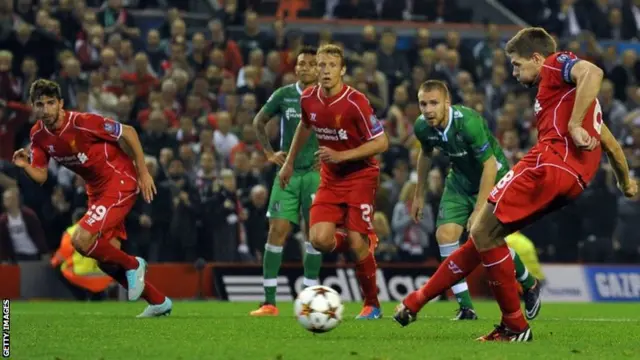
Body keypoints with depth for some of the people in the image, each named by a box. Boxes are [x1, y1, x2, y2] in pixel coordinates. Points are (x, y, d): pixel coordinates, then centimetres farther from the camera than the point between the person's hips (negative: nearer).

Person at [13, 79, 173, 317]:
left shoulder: (82, 122, -24)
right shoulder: (38, 135, -4)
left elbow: (128, 132, -16)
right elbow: (40, 175, 0)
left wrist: (143, 173, -14)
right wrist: (25, 165, -22)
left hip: (119, 181, -8)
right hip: (96, 189, 8)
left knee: (82, 241, -21)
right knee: (106, 259, 9)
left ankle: (132, 265, 4)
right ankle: (159, 303, 24)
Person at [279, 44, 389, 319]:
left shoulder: (355, 102, -21)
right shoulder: (308, 99, -4)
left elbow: (381, 142, -18)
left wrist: (342, 156, -24)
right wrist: (289, 162, 23)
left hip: (360, 176, -5)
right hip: (330, 178, 5)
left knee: (357, 243, -11)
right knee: (319, 240, -12)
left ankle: (372, 305, 11)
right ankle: (365, 245, 22)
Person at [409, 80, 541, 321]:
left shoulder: (469, 122, -33)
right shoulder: (422, 127, -13)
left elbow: (489, 166, -29)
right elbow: (425, 154, 11)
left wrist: (479, 210, -30)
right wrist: (419, 195, 17)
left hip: (492, 177, -6)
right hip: (460, 180, 6)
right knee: (445, 233, -14)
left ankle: (530, 285, 15)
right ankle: (466, 307, -7)